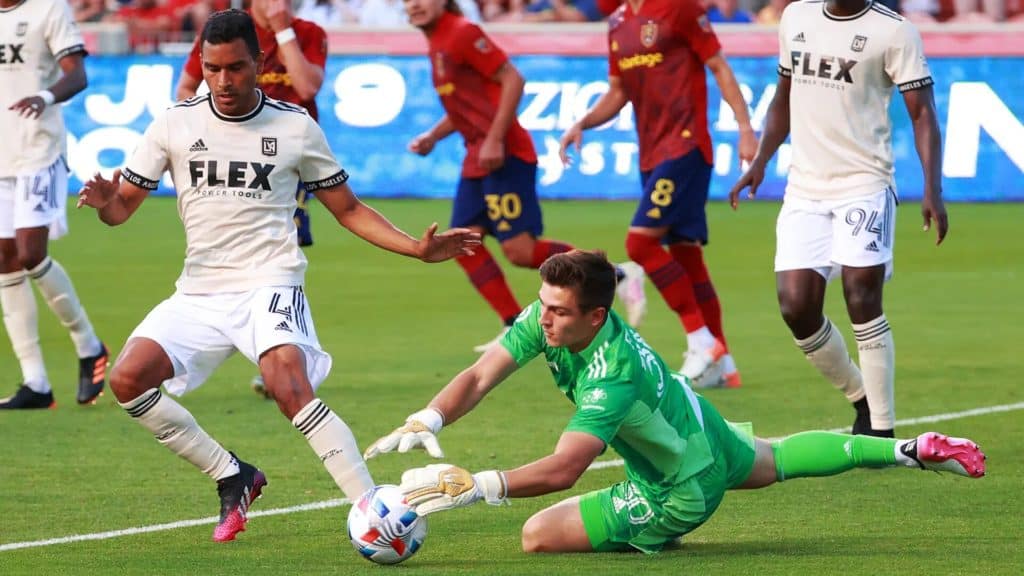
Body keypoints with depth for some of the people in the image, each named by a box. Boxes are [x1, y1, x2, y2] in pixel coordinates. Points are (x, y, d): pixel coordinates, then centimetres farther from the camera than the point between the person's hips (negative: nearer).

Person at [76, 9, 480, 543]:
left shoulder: (295, 127, 3)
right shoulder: (175, 124, 5)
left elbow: (349, 209, 11)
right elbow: (122, 206, 8)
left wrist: (418, 248, -1)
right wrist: (104, 200, -17)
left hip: (269, 284, -3)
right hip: (199, 293, 3)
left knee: (289, 387, -30)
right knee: (127, 379, -17)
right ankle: (233, 478, 1)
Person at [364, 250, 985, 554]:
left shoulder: (613, 374, -41)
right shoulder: (547, 319, -20)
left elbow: (563, 469, -48)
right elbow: (479, 377, -23)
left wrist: (474, 485, -55)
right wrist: (425, 423, -40)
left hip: (682, 490, -9)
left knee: (539, 534, -17)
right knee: (775, 460, 36)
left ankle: (656, 535, 5)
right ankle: (910, 450, 46)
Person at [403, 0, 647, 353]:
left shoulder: (462, 33, -13)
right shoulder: (437, 42, 15)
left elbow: (513, 80, -17)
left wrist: (495, 141, -22)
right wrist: (433, 137, 11)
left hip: (503, 156, -10)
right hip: (477, 159, 10)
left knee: (519, 250, -12)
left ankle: (619, 277, -2)